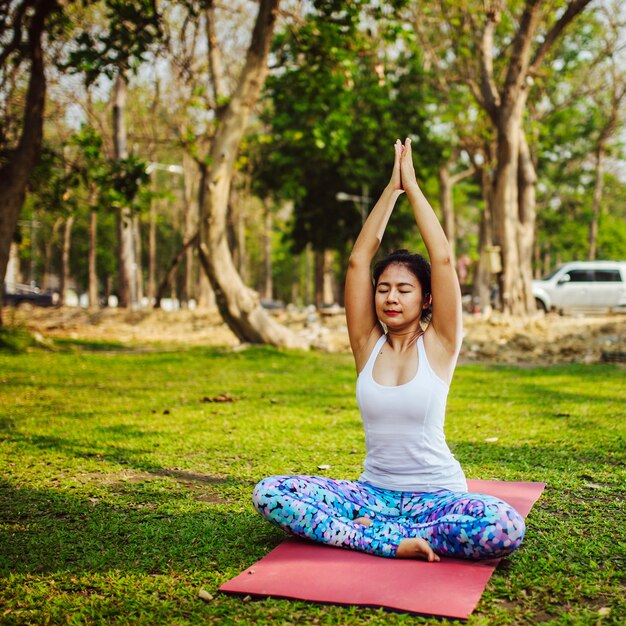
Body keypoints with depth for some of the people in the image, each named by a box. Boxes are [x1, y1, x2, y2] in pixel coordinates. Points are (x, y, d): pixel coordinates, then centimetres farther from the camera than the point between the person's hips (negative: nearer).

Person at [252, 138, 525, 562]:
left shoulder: (439, 344, -4)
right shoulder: (368, 343, 3)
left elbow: (443, 260, -12)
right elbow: (359, 260, -3)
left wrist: (412, 187, -6)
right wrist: (391, 189, -1)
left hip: (436, 495, -2)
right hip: (374, 491, 3)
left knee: (506, 528, -33)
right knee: (269, 493, -18)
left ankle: (370, 529, -18)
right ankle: (395, 541, -20)